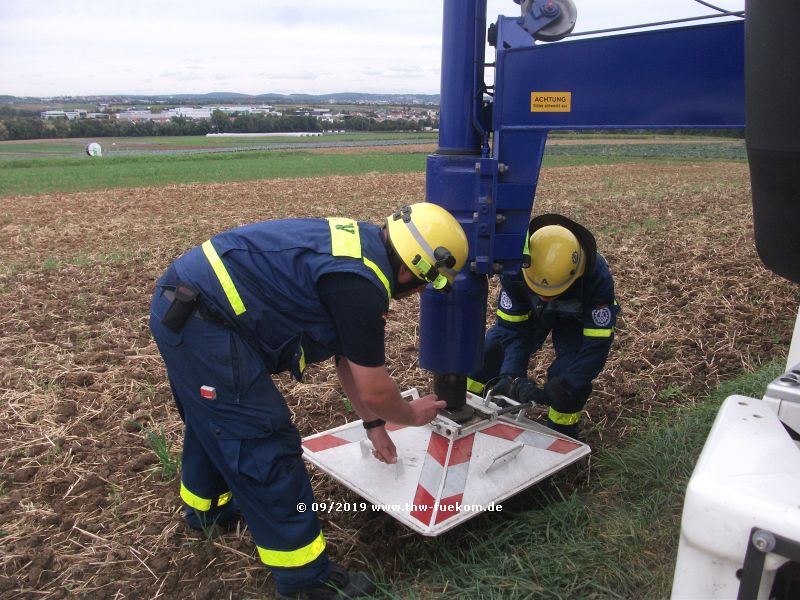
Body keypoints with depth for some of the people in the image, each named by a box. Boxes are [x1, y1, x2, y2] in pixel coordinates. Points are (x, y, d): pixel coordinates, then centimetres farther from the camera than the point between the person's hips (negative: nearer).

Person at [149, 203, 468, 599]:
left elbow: (349, 355, 17)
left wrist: (373, 424, 23)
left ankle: (207, 505, 55)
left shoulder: (362, 247, 9)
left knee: (213, 419, 29)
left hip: (181, 305, 11)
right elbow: (374, 390, -11)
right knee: (264, 443, -3)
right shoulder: (361, 284, -21)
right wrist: (411, 415, 10)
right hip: (201, 319, -10)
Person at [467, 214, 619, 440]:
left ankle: (562, 434, 1)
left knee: (571, 373, -25)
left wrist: (557, 389, -44)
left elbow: (597, 344, -36)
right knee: (490, 349, -12)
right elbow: (513, 328, -26)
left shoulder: (598, 277, -40)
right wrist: (511, 375, -40)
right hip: (532, 311, 2)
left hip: (574, 318, -2)